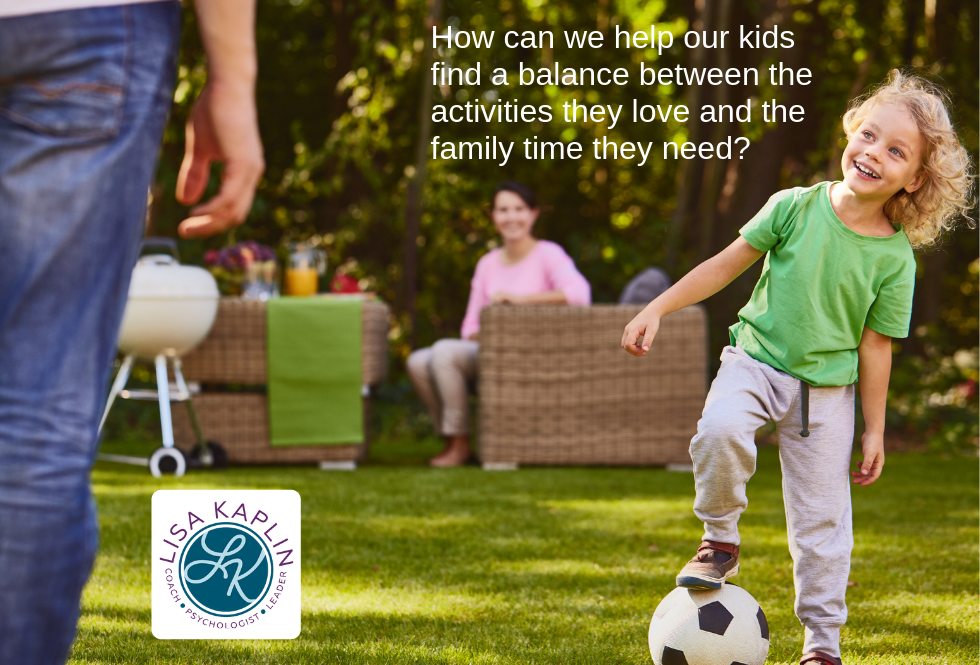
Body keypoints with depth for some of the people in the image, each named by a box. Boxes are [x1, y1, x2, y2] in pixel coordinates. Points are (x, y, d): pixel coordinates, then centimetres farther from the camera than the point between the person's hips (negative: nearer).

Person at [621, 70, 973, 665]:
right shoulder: (797, 207, -9)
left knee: (822, 517, 3)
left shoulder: (895, 259, -8)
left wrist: (874, 431, 2)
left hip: (825, 389, 0)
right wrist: (657, 310, -1)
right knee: (721, 428, -32)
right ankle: (721, 540, -7)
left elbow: (875, 346, -1)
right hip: (756, 358, 0)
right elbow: (729, 263, 1)